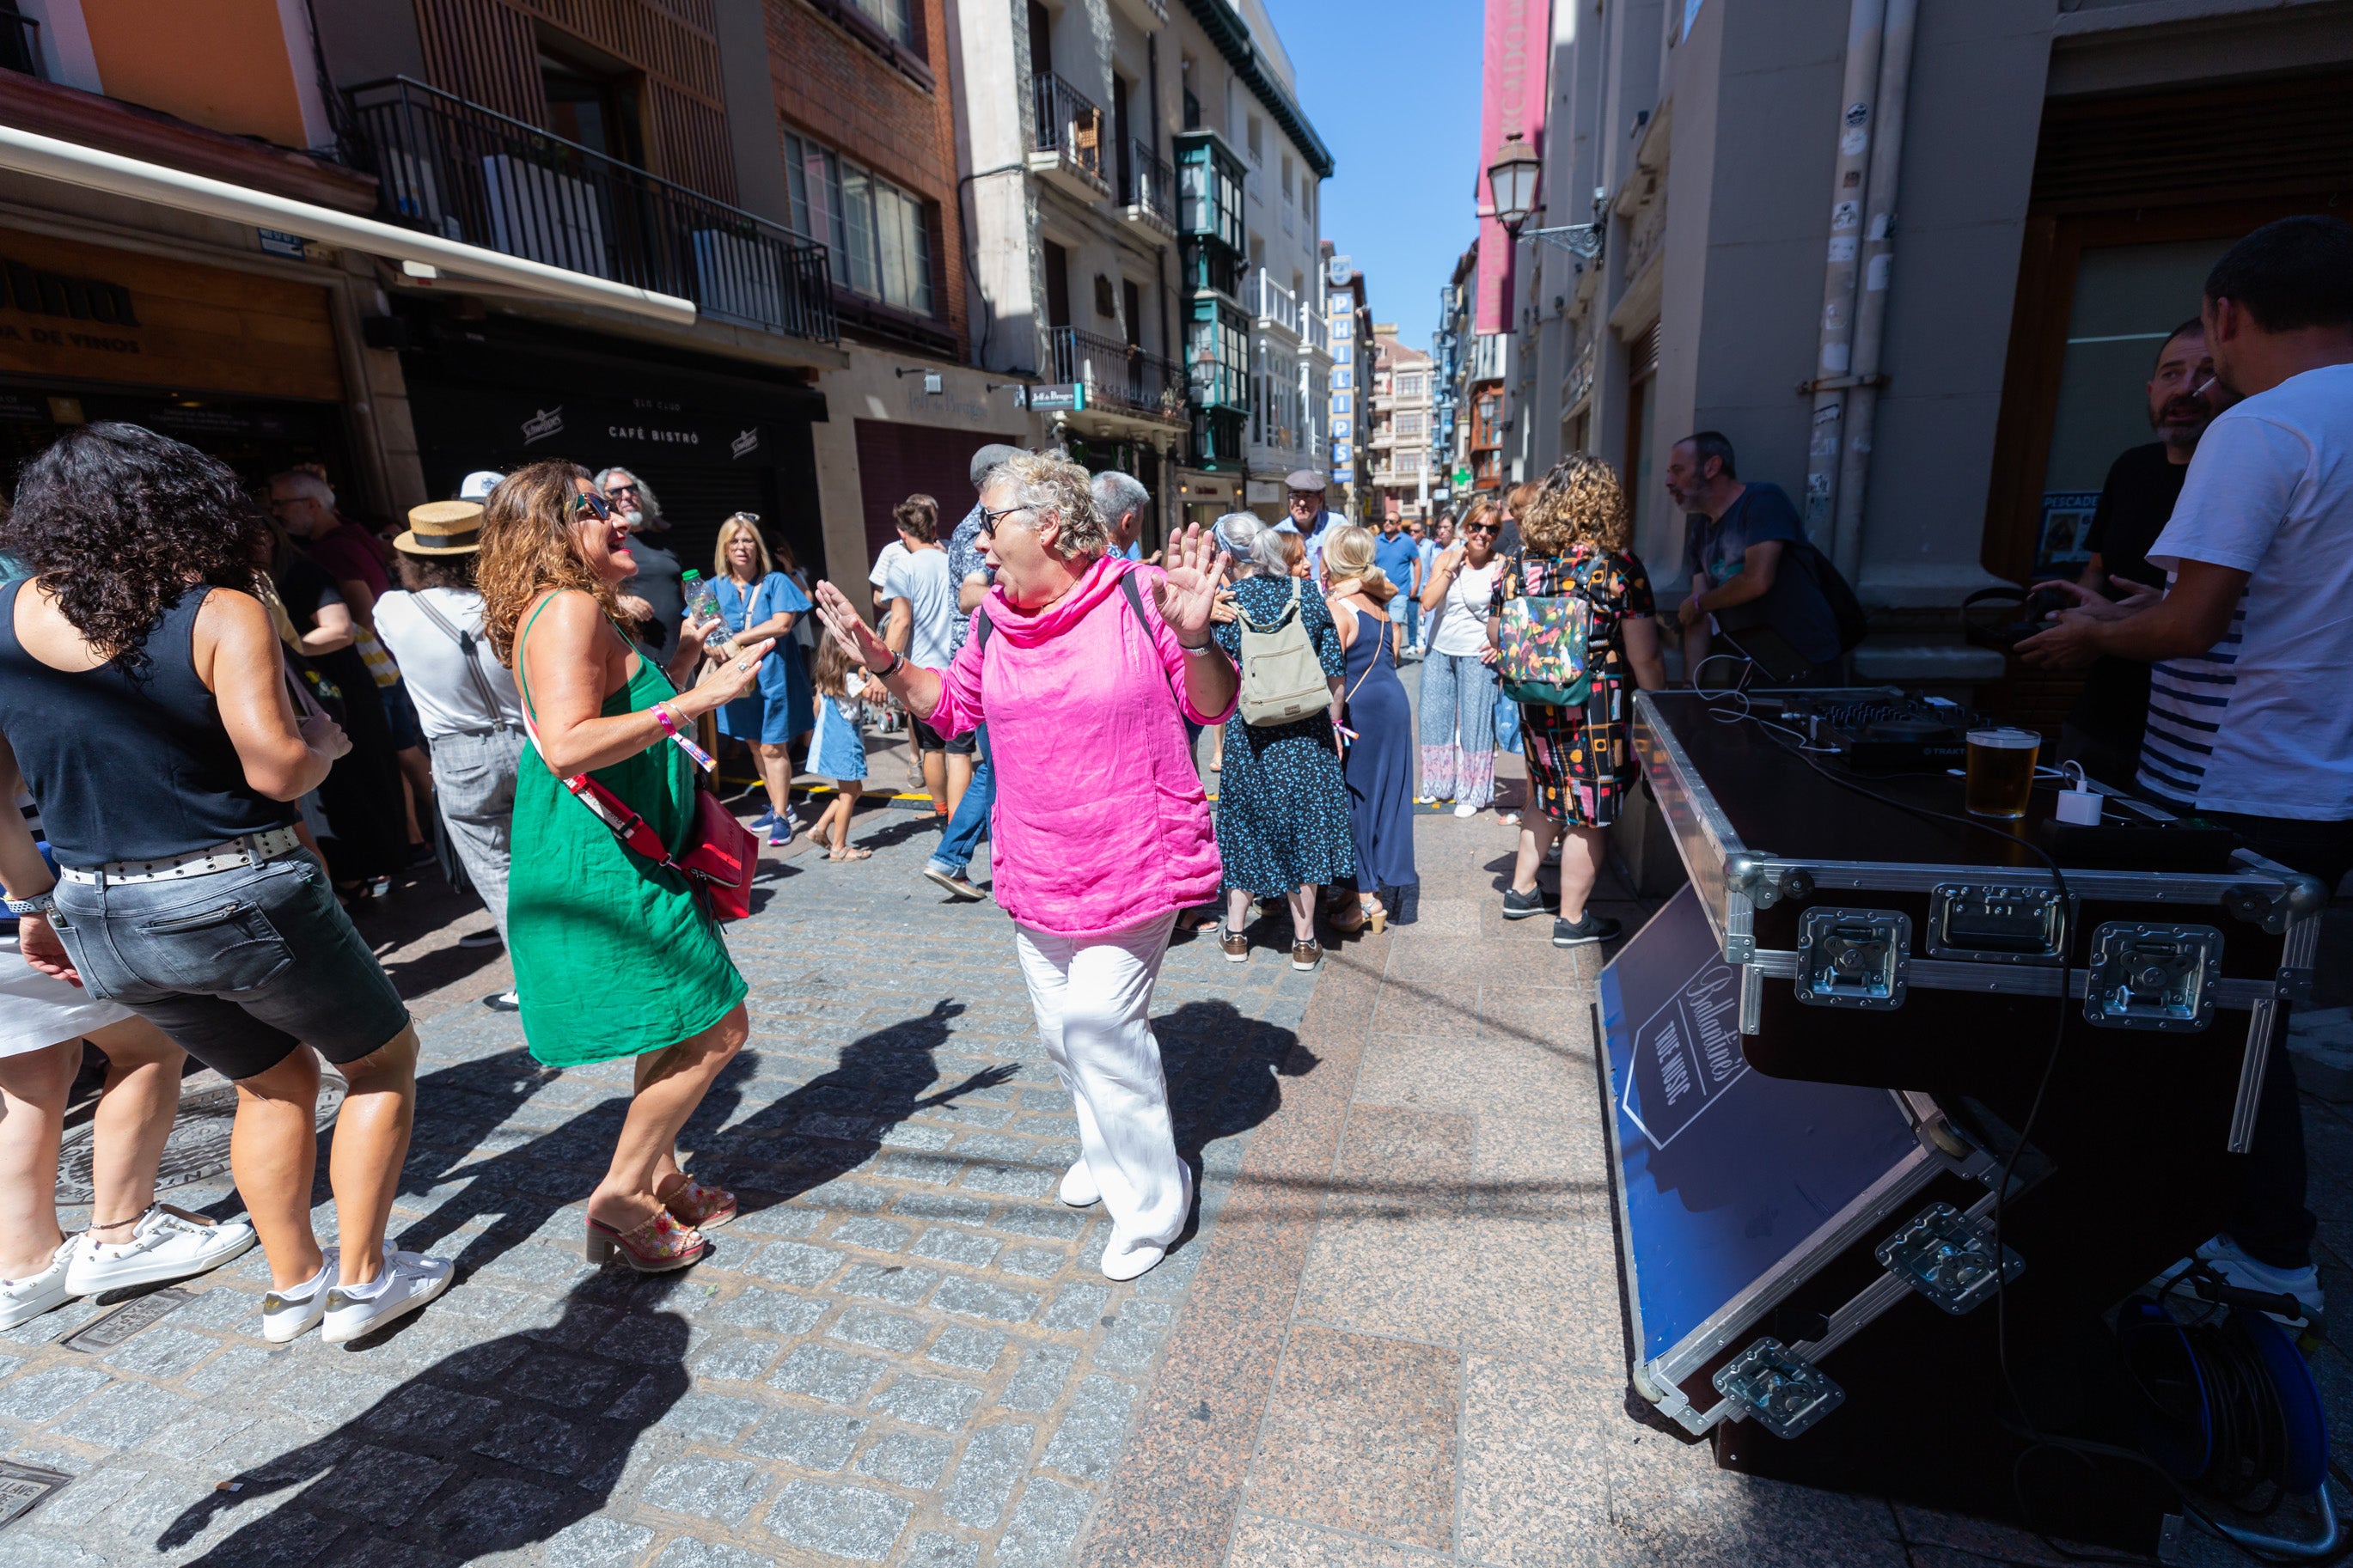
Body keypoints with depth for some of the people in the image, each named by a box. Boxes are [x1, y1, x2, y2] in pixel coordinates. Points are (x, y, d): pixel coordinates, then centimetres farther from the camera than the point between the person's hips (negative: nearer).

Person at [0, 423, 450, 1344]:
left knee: (273, 1077, 25)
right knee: (383, 1061, 16)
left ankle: (293, 1285, 33)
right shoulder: (219, 613, -14)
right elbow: (278, 771, -22)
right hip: (238, 901, -6)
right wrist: (326, 741, 0)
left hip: (96, 917, 7)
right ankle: (362, 1281, 21)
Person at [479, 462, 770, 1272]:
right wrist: (695, 700, -30)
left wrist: (682, 659, 21)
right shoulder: (569, 608, -17)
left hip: (622, 857, 11)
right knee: (717, 1028, -3)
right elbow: (568, 745, -30)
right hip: (599, 864, -11)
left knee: (679, 1032, 20)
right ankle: (620, 1196, 11)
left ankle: (660, 1181, 33)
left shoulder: (587, 611, 15)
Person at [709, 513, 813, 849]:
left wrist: (736, 639, -13)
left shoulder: (776, 582, -1)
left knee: (773, 747, -6)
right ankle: (780, 804, 25)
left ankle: (781, 818, 0)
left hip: (774, 674, -4)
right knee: (755, 745, 11)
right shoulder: (715, 587, 8)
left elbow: (782, 624, -13)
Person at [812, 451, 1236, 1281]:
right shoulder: (995, 619, 3)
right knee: (1061, 1027, 18)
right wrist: (880, 660, 4)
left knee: (1100, 1027, -9)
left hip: (1135, 863, -6)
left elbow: (1214, 708, -8)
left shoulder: (1139, 596, -12)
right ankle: (1107, 1151, 44)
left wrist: (1194, 639, -27)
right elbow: (951, 706, 17)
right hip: (1036, 870, 6)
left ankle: (1151, 1199, 15)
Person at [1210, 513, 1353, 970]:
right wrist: (1332, 724, 12)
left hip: (1248, 735, -1)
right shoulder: (1308, 593, -2)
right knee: (1303, 826, 11)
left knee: (1247, 827, 15)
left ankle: (1235, 933, 27)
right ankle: (1304, 940, 19)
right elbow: (1334, 672, 0)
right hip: (1307, 735, 1)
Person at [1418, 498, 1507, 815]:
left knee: (1475, 723, 2)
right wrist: (1451, 566, -15)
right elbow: (1427, 602, -12)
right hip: (1440, 651, 4)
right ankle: (1437, 784, 29)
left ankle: (1472, 793, 17)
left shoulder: (1501, 566, -7)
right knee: (1435, 718, 11)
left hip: (1477, 656, -3)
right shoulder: (1446, 558, 0)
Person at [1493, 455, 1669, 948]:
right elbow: (1643, 657, -11)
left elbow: (1494, 633, 9)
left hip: (1535, 704, 5)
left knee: (1547, 794, 23)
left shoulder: (1519, 562, -1)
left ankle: (1521, 890, 33)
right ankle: (1572, 920, 20)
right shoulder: (1619, 566, -13)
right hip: (1596, 708, -5)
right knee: (1589, 813, 8)